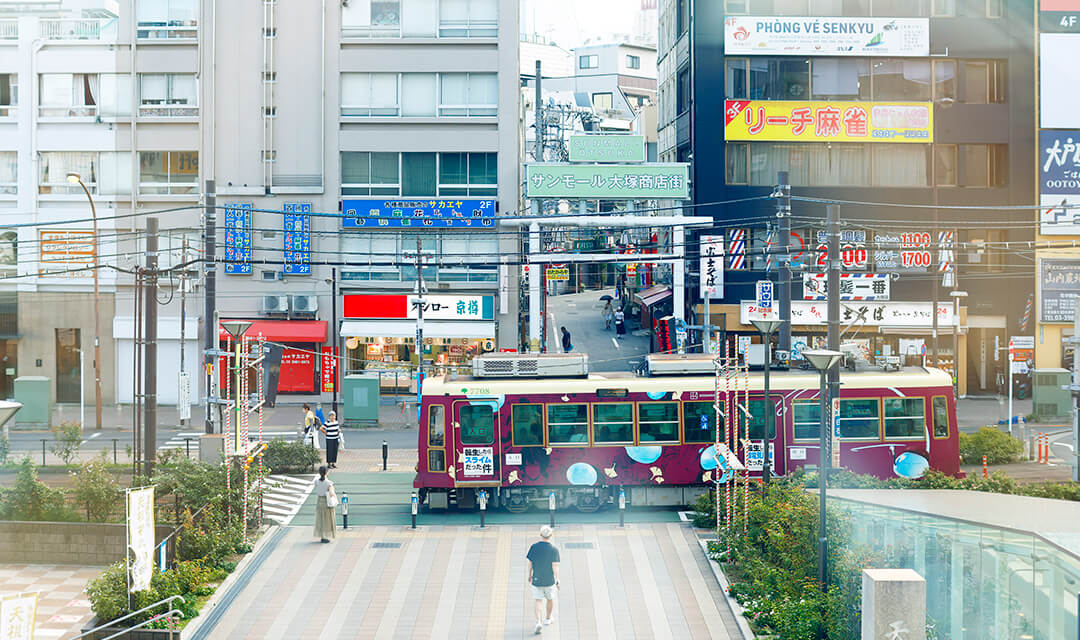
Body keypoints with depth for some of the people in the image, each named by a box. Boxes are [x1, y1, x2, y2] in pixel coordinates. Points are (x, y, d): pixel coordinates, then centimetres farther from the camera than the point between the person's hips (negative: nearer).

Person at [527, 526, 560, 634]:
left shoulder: (534, 547, -7)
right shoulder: (554, 550, -13)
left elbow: (530, 563, 1)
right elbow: (555, 567, -15)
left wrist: (530, 576, 14)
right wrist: (557, 580, -8)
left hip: (536, 580, 1)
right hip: (550, 580, -1)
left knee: (539, 602, 3)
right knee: (550, 599, 22)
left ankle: (539, 622, -16)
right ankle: (547, 619, 39)